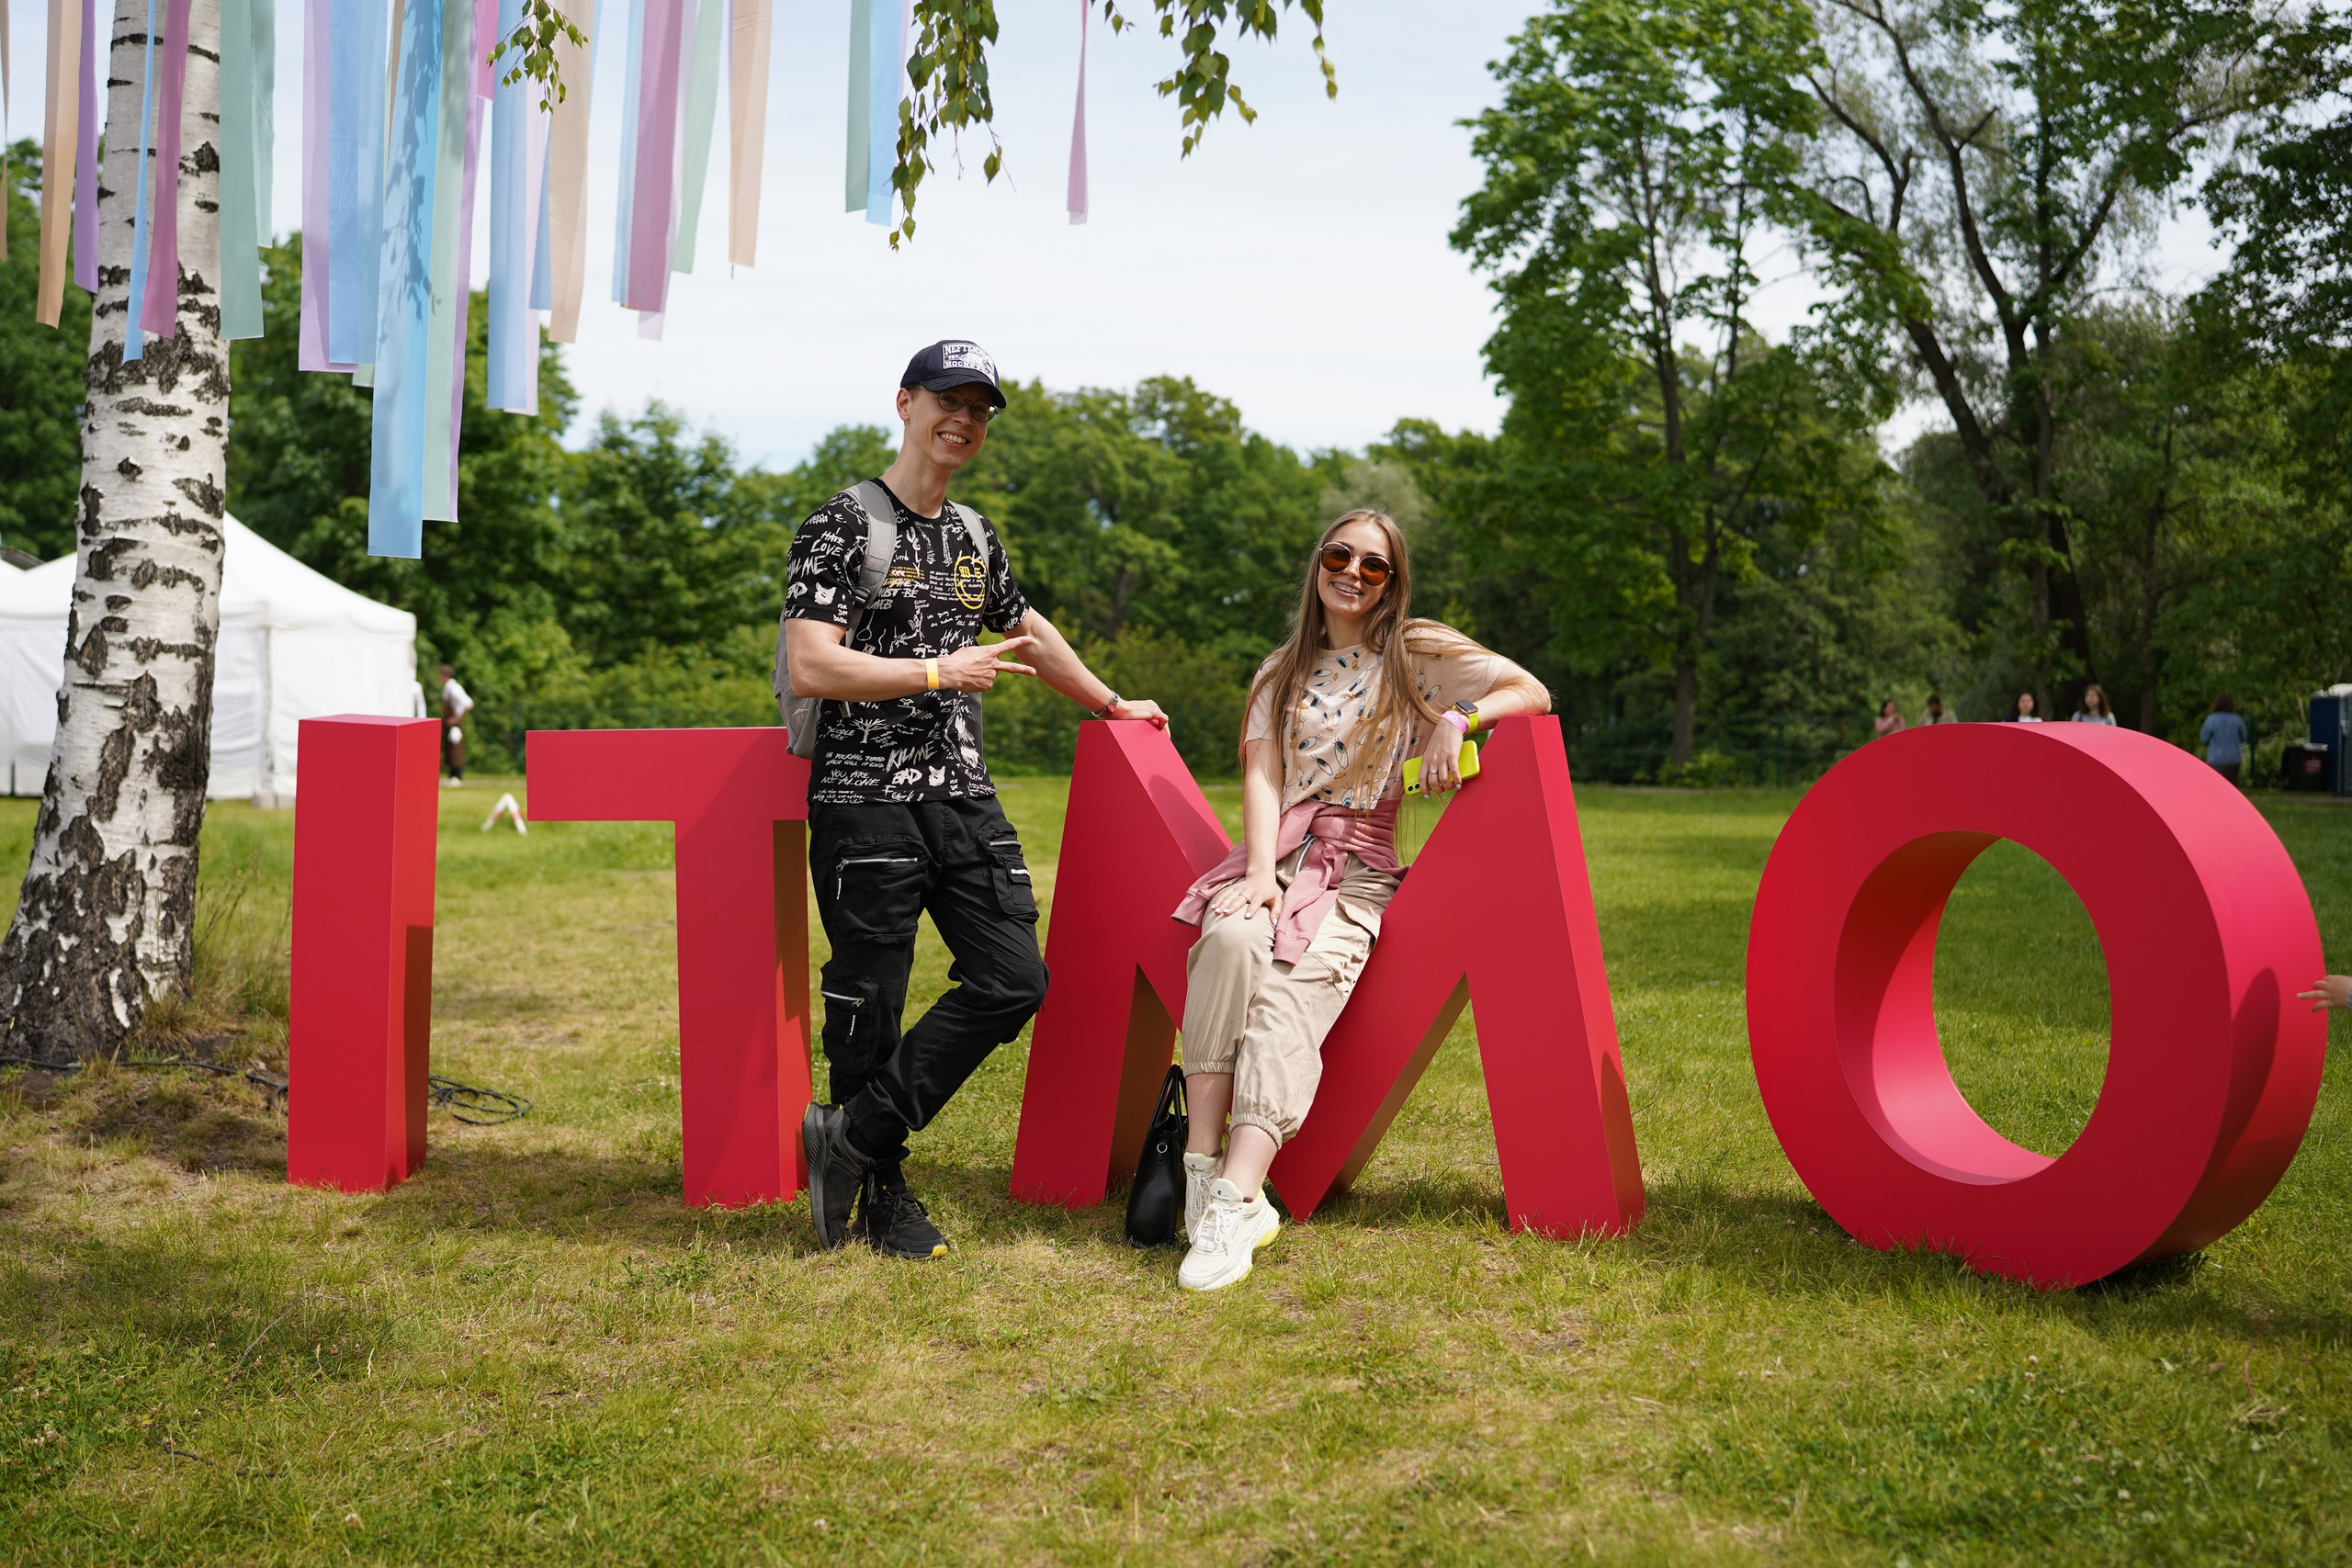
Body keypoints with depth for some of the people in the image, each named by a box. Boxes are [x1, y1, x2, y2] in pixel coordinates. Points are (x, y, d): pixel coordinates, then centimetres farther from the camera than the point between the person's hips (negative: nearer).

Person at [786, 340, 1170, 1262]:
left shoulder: (973, 535, 17)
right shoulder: (843, 526, -5)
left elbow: (1026, 631, 34)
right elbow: (811, 667, -15)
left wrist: (1109, 704, 41)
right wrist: (940, 672, -13)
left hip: (964, 795, 7)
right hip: (867, 798, -6)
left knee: (1013, 980, -3)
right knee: (870, 1004, -1)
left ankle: (851, 1135, 5)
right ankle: (880, 1191, 16)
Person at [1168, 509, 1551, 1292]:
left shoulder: (1416, 652, 11)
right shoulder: (1281, 672, 20)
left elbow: (1534, 692, 6)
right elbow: (1262, 773, 5)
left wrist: (1458, 718, -13)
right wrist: (1259, 871, -12)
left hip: (1357, 868, -2)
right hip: (1277, 852, 2)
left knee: (1295, 987, -31)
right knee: (1232, 939, -33)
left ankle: (1235, 1201, -44)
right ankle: (1204, 1163, -35)